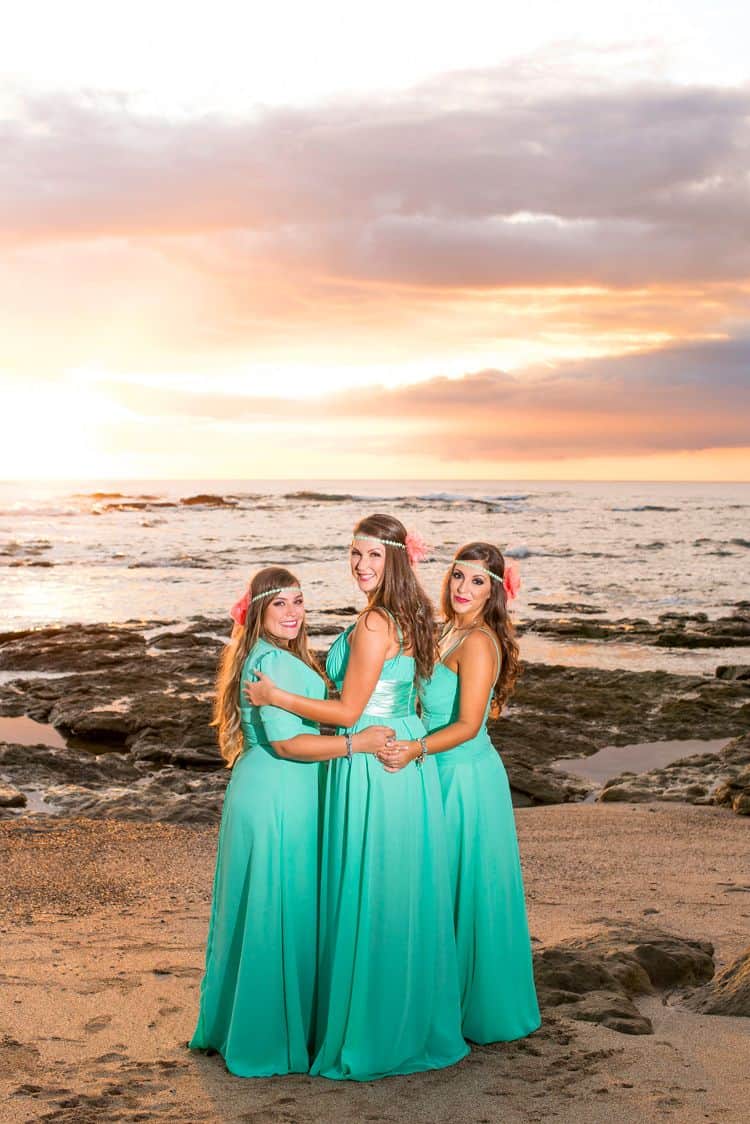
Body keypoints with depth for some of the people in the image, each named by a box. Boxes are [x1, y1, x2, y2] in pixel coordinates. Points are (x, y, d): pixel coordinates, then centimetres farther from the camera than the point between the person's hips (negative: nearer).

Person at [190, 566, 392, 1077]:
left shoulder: (265, 656, 14)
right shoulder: (273, 662, -19)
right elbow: (284, 742, -23)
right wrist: (356, 743, -22)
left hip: (266, 796, 10)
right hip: (277, 801, -10)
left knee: (256, 912, 18)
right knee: (278, 914, 0)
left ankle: (232, 1024, 30)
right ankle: (270, 1039, 12)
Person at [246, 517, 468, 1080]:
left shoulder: (372, 624, -19)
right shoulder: (412, 617, 9)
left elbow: (347, 712, -17)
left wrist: (275, 696, -9)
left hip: (373, 770, -9)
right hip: (410, 758, 9)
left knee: (368, 900, 2)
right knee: (409, 896, 17)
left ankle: (370, 1038, 13)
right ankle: (419, 1022, 28)